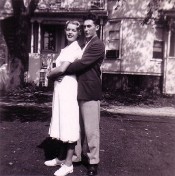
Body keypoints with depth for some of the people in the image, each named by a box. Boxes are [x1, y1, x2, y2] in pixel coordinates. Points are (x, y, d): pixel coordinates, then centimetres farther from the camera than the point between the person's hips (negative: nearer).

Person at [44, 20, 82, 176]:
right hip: (61, 88, 10)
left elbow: (61, 69, -21)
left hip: (68, 88, -10)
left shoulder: (74, 48, -12)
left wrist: (49, 74, -3)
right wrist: (53, 74, -1)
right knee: (63, 124, 15)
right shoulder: (68, 48, 18)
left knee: (69, 125, -3)